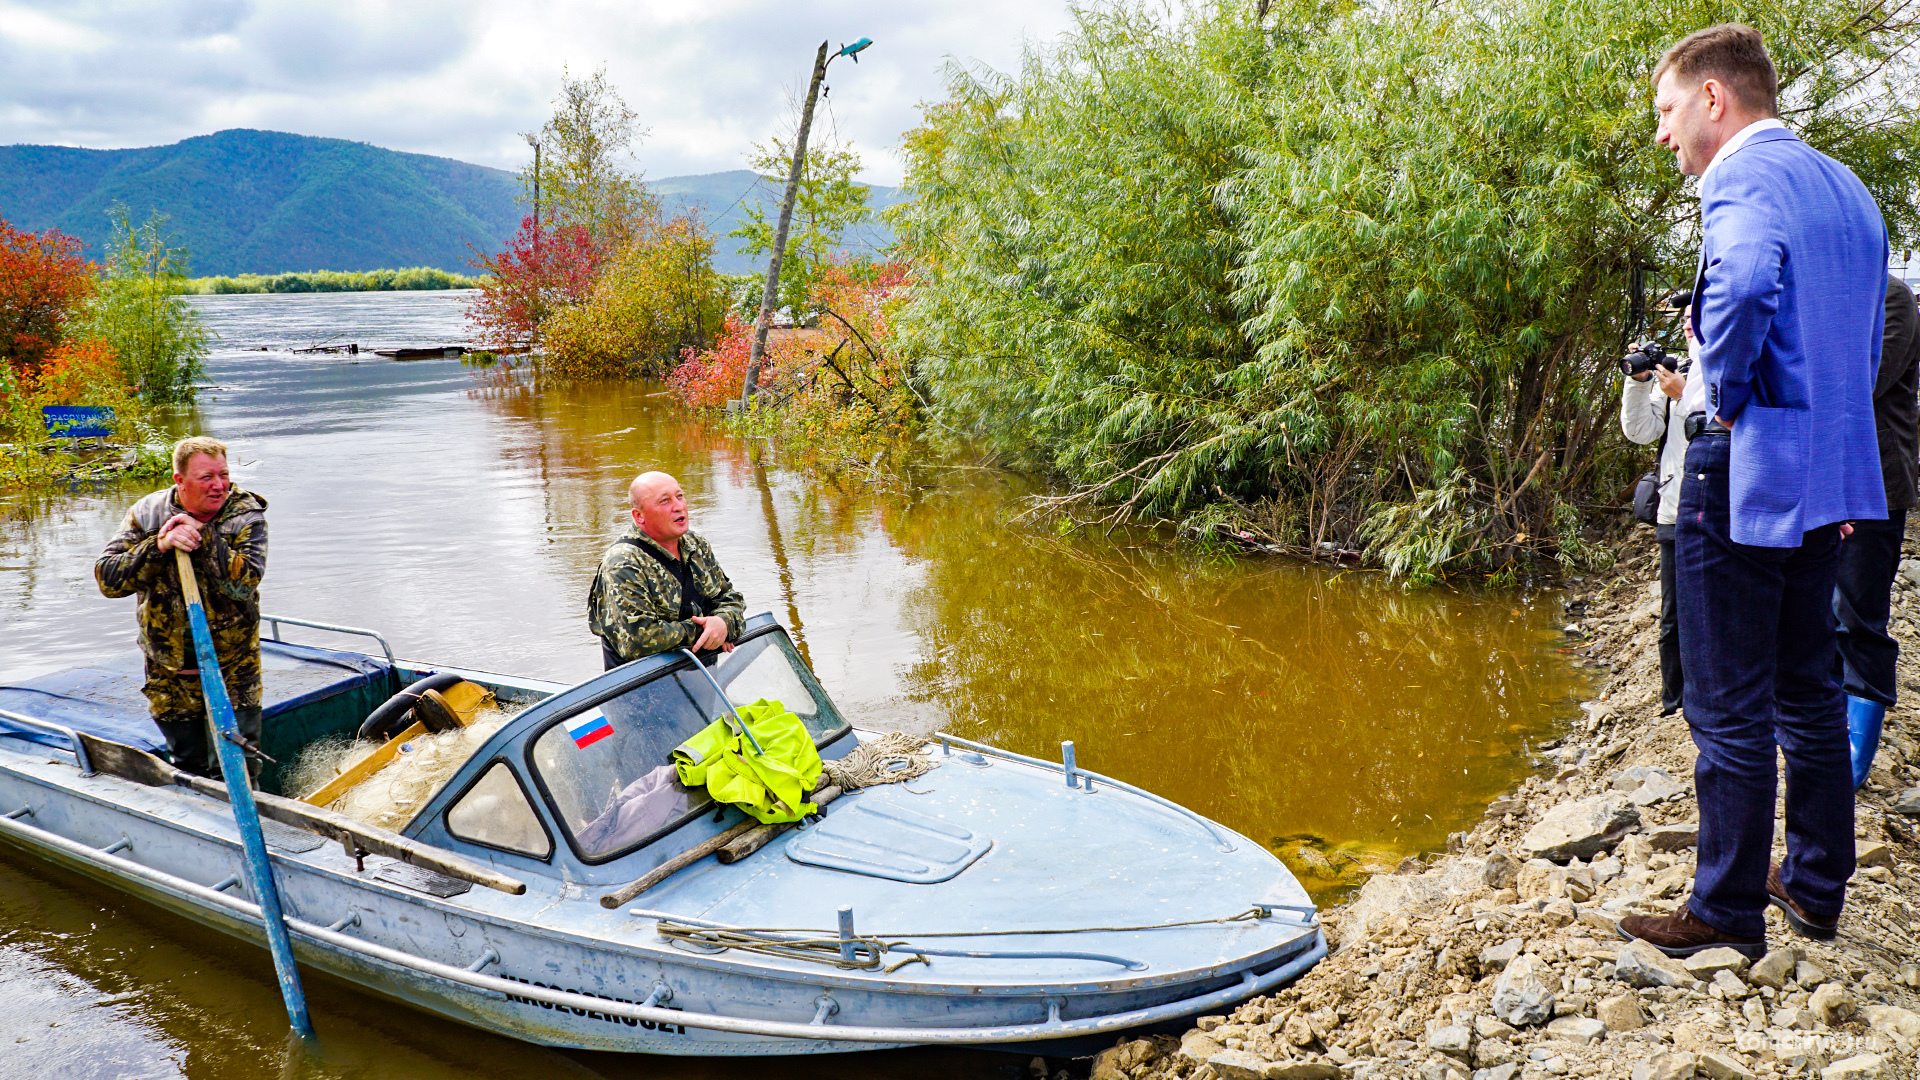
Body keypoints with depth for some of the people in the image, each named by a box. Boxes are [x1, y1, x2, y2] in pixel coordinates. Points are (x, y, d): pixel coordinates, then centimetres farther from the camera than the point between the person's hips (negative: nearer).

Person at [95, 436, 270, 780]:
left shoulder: (247, 515, -10)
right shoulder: (148, 513, -5)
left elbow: (244, 583, -22)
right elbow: (107, 579, -13)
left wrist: (203, 534, -27)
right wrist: (159, 545, -26)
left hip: (232, 670, -2)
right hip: (169, 671, 2)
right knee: (187, 768, 17)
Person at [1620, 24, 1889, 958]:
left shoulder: (1744, 175, -12)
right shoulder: (1847, 188, 17)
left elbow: (1745, 283, -33)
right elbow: (1865, 334, 21)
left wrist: (1727, 392, -18)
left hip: (1748, 474, -9)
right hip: (1830, 475, 9)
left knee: (1729, 706, -1)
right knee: (1807, 689, 18)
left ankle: (1727, 912, 9)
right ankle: (1816, 885, 29)